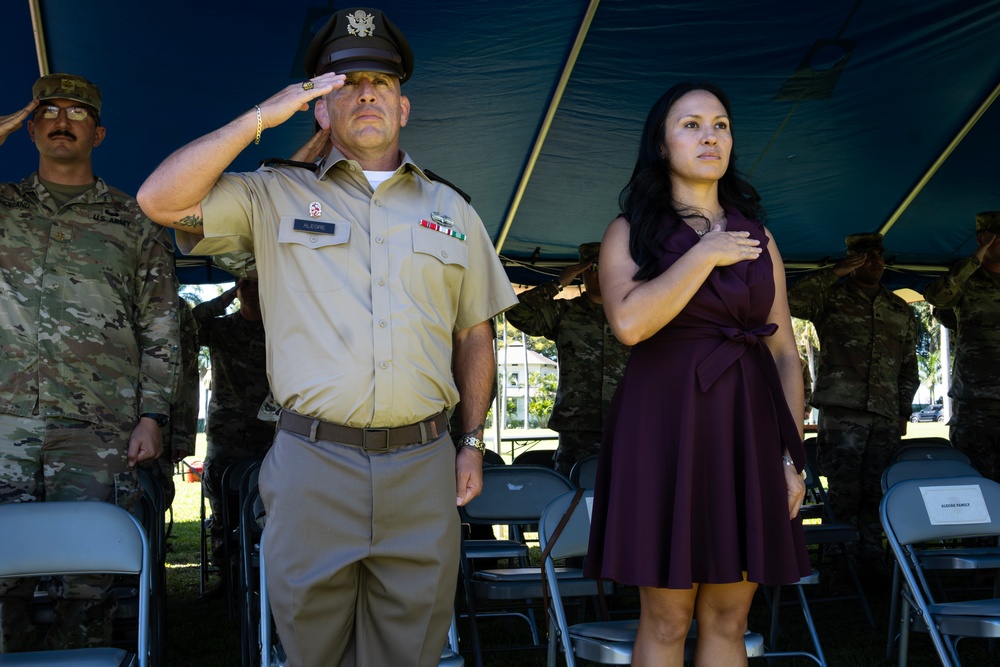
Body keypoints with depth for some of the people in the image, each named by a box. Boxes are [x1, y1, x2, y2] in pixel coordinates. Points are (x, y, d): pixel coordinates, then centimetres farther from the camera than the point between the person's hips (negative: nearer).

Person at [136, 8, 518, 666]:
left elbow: (474, 337, 17)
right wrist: (265, 115, -5)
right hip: (313, 463, -1)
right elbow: (161, 199, -6)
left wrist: (473, 443, 11)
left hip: (422, 466, 2)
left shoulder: (452, 210, 14)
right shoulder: (276, 197, 7)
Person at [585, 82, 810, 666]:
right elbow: (629, 322, -17)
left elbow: (786, 354, 11)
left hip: (747, 432, 4)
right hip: (667, 430, -3)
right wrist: (706, 254, -10)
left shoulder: (758, 237, 13)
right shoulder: (631, 232, 3)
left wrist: (794, 455, 2)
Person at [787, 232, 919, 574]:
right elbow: (792, 300, -13)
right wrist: (836, 272, -9)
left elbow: (909, 367, 23)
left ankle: (871, 559, 8)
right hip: (841, 413, -3)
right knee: (844, 493, -6)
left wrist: (904, 411, 15)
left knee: (874, 493, 1)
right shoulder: (832, 297, 8)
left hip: (885, 418, 4)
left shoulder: (901, 311, 21)